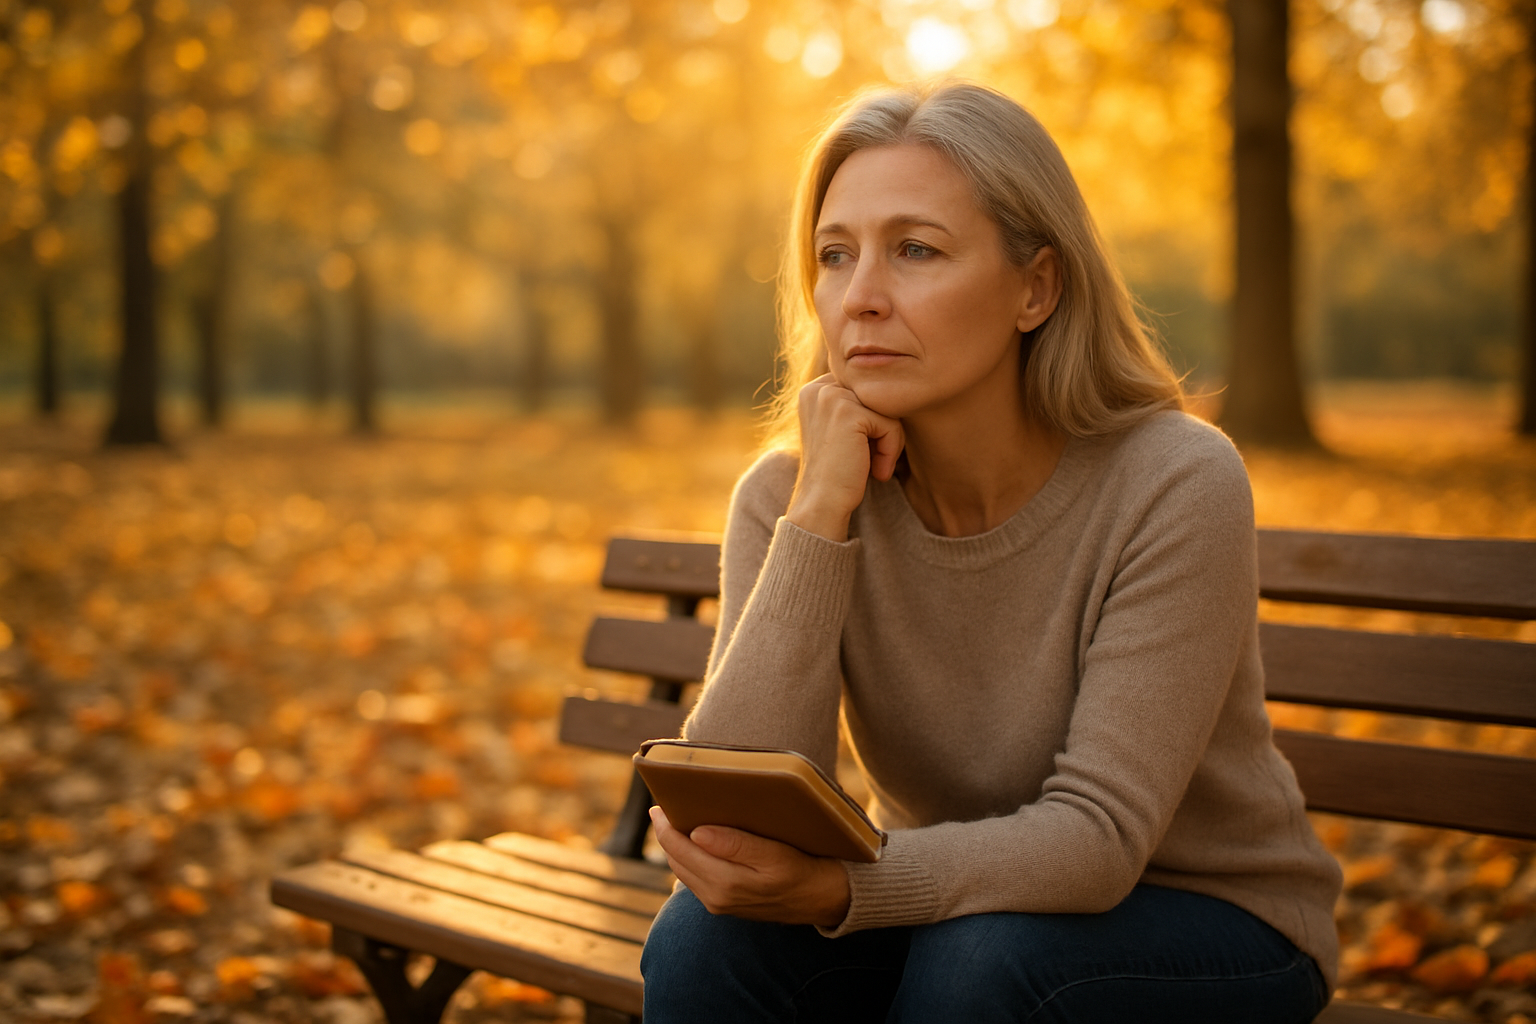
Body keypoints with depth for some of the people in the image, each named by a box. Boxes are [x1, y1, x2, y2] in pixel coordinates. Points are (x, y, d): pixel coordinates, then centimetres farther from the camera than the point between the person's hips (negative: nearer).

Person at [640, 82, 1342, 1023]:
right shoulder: (789, 497, -12)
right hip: (948, 903, 3)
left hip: (1209, 934, -2)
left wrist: (840, 885, -41)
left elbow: (1098, 832, -26)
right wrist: (819, 514, -28)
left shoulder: (1178, 486, -22)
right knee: (706, 941, -24)